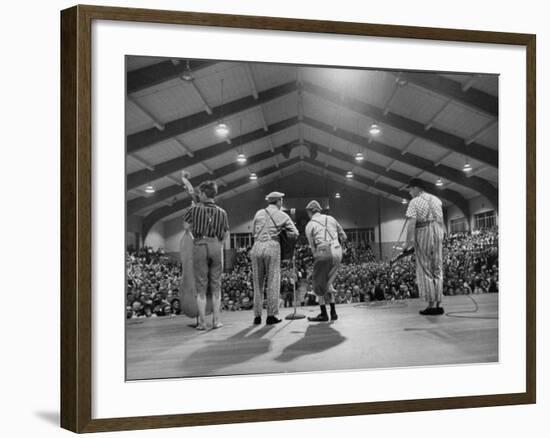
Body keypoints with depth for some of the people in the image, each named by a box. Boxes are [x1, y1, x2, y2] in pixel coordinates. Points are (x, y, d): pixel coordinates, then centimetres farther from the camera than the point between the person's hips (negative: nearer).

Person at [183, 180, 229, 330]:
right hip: (217, 246, 2)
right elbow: (225, 235, 13)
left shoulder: (194, 208, 2)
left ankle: (202, 322, 0)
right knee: (216, 286, 9)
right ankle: (216, 320, 8)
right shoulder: (222, 212, 10)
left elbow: (186, 225, 11)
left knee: (201, 287, 2)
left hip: (200, 246, -2)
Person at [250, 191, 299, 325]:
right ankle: (271, 316, 2)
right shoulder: (283, 216, 7)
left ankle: (257, 316, 9)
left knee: (258, 282, 8)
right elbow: (294, 234, 8)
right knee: (273, 282, 3)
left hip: (257, 247, 3)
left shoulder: (259, 213, 14)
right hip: (272, 246, -3)